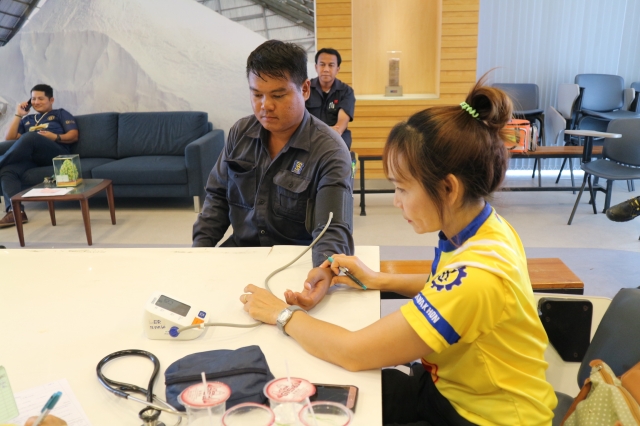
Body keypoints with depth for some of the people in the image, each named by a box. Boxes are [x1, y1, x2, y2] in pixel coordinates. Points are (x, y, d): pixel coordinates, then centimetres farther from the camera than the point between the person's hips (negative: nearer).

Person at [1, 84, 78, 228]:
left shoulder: (60, 113, 22)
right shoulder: (27, 119, 35)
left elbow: (74, 136, 8)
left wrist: (55, 137, -10)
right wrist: (18, 115, 19)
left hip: (55, 154, -4)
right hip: (31, 156, 4)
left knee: (30, 136, -36)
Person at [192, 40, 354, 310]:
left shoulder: (329, 151, -15)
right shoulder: (241, 133, 2)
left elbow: (333, 229, -24)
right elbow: (218, 196, 11)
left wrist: (324, 271, -46)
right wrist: (199, 249, -2)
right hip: (239, 251, 5)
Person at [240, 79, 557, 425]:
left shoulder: (478, 275, -35)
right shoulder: (481, 228, -9)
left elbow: (352, 353, -29)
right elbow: (444, 286, 15)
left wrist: (283, 315, -14)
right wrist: (377, 280, 3)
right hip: (448, 386, 7)